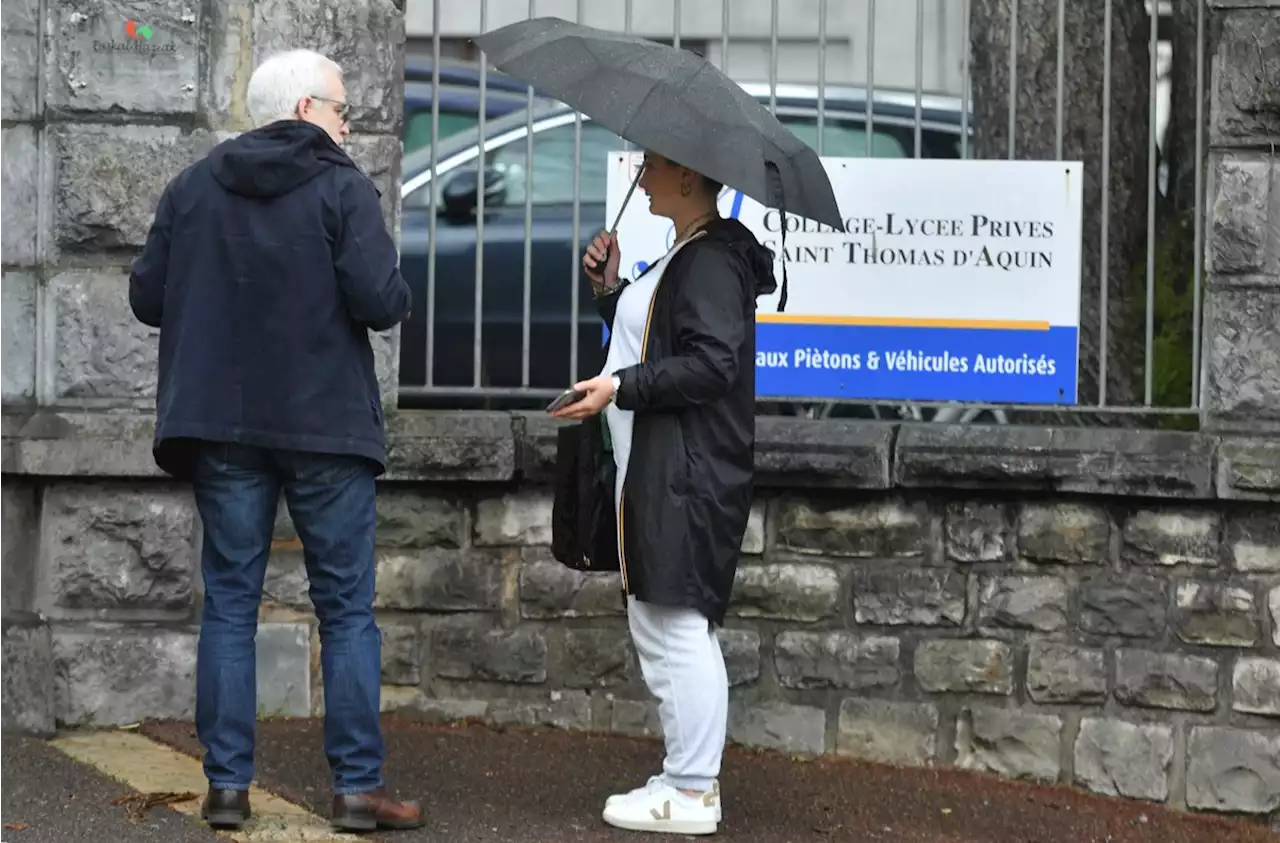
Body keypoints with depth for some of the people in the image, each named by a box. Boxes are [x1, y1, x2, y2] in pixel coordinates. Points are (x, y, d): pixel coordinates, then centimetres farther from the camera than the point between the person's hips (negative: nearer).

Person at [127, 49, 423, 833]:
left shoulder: (192, 187, 5)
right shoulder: (341, 187, -7)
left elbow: (147, 297, 5)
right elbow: (380, 301, -16)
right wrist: (398, 292, 5)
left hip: (222, 426, 3)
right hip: (326, 425, -3)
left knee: (230, 604, 9)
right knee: (347, 609, 5)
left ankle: (228, 784, 8)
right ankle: (359, 785, 5)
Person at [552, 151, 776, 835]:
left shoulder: (709, 261, -14)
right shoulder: (684, 258, 19)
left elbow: (711, 363, -23)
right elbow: (652, 345, 24)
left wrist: (621, 387, -23)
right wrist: (611, 289, 13)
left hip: (686, 477, -11)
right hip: (661, 473, 11)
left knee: (674, 626, -8)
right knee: (678, 630, 16)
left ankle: (691, 792, -3)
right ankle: (692, 779, 23)